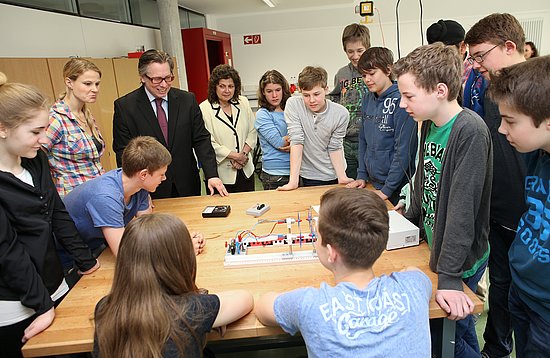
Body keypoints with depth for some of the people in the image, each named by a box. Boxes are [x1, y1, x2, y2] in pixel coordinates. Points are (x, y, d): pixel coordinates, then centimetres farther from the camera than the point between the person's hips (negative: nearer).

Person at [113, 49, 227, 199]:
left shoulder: (187, 100, 0)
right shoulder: (124, 106, -6)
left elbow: (201, 140, 0)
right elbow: (123, 153, -6)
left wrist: (212, 175, -12)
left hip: (187, 186, 3)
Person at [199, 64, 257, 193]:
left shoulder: (243, 103, 6)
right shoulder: (204, 109, -10)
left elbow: (252, 132, 8)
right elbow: (209, 144, -15)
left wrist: (244, 153, -7)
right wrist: (236, 156, -13)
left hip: (246, 169, 5)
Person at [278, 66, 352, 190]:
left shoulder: (341, 113, -13)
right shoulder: (293, 104, -15)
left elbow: (335, 147, -5)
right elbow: (297, 141, -19)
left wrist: (342, 177, -14)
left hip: (334, 175, 2)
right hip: (309, 176, -1)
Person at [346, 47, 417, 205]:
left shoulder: (400, 100, -16)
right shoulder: (368, 100, 6)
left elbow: (403, 149, -19)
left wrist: (387, 189, -17)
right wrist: (362, 175, 7)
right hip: (372, 183, 7)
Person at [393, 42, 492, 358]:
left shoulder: (470, 131, -25)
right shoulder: (430, 124, 0)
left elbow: (462, 208, -29)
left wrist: (449, 278, -27)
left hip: (461, 261, -7)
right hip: (432, 246, 8)